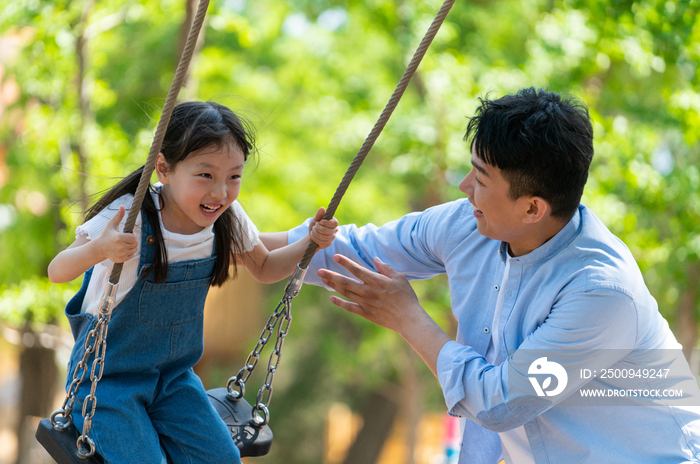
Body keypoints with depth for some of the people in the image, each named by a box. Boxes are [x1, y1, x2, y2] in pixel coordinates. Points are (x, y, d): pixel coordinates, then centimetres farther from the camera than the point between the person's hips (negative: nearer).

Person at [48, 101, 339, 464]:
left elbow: (264, 269, 11)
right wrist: (97, 250, -47)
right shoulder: (129, 219, -24)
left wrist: (310, 242, -5)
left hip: (173, 374, 5)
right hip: (109, 376, -5)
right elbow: (57, 272, -27)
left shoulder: (227, 219, -7)